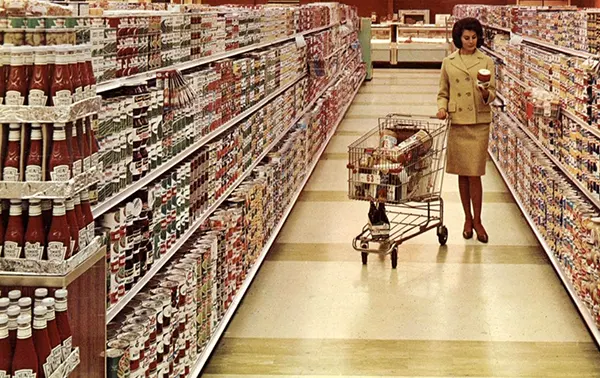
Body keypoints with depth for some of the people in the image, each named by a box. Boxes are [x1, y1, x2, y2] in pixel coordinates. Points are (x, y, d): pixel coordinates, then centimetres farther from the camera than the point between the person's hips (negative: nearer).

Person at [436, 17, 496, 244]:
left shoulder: (486, 62, 4)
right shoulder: (448, 63, 8)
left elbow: (493, 93, 1)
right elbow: (443, 92, 12)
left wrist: (486, 94, -22)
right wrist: (442, 107, -8)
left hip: (479, 123, -2)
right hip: (457, 122, 2)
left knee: (475, 174, -5)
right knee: (462, 174, 8)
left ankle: (477, 221, 6)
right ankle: (468, 218, 21)